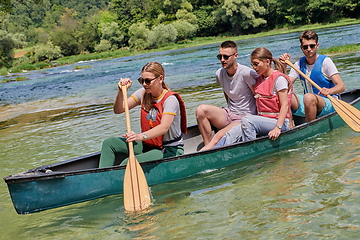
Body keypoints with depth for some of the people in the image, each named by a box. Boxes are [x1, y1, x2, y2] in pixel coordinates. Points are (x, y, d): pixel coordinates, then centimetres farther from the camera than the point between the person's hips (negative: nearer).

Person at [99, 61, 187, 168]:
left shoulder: (170, 99, -19)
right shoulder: (143, 93, 2)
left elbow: (164, 127, -35)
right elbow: (118, 110, 2)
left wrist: (141, 136, -52)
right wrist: (121, 91, -16)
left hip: (170, 150, -7)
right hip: (147, 145, 7)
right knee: (109, 143, -7)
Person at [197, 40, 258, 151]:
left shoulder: (247, 73, -15)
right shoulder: (219, 74, 5)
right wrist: (230, 111, 14)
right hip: (229, 116, 6)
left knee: (219, 137, -31)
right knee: (201, 109, -20)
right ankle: (207, 148, -17)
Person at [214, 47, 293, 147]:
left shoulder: (279, 78, -8)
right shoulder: (259, 79, 16)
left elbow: (285, 106, -14)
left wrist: (278, 128, -25)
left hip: (278, 121, -6)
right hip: (263, 121, 7)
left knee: (247, 120, -33)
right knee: (232, 134, -20)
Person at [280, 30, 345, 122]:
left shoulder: (325, 61, -7)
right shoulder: (299, 64, 7)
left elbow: (341, 86, -14)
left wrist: (329, 91, -35)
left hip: (328, 103, -5)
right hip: (308, 103, 5)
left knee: (309, 97, -36)